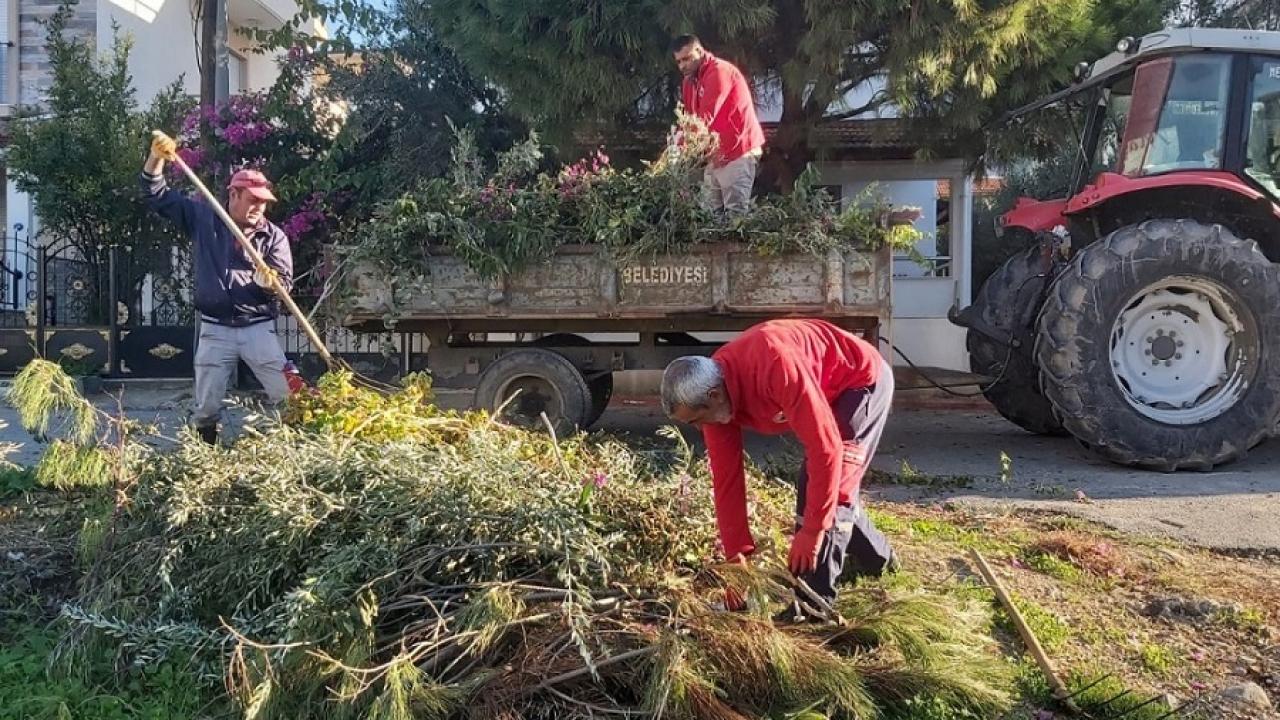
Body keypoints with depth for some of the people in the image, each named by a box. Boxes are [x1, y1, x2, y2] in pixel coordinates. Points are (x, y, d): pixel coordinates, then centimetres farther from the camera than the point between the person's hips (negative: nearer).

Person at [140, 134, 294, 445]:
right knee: (205, 409, 7)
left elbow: (285, 283, -5)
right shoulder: (203, 218, 4)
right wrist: (157, 158, -7)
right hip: (215, 330, 1)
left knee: (290, 398, -8)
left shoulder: (274, 236, 0)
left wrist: (269, 282, -28)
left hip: (258, 329, -1)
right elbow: (157, 195, 8)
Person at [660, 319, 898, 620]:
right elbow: (726, 479, -11)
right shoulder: (712, 392, -17)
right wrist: (736, 557, -10)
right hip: (829, 392, 8)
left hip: (863, 378, -8)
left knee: (831, 486, -16)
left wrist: (812, 529, -33)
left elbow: (826, 447, -39)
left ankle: (814, 601, -8)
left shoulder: (776, 366, -42)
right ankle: (876, 559, 40)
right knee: (820, 486, 15)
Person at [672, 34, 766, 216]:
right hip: (715, 154, 9)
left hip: (737, 152, -9)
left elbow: (706, 117, -22)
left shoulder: (719, 71, -12)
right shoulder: (689, 81, 16)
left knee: (735, 213, -12)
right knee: (710, 213, 4)